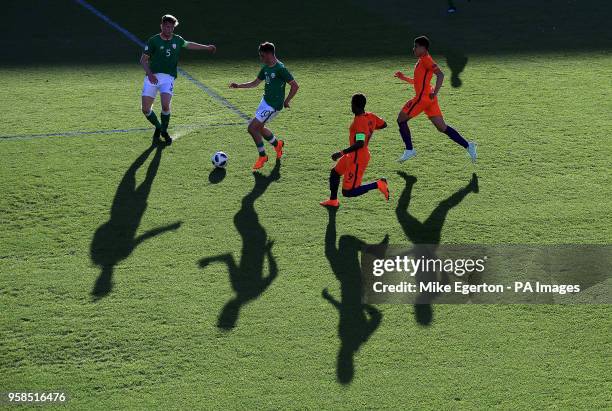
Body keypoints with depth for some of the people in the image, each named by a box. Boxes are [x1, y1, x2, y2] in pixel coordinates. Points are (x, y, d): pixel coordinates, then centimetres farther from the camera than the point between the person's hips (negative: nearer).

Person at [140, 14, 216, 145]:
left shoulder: (177, 40, 8)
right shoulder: (153, 41, -3)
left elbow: (188, 45, 30)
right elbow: (143, 59, 0)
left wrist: (207, 47, 38)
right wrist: (149, 73, -16)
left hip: (168, 77, 1)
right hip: (153, 77, -1)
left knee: (165, 106, -21)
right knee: (146, 109, -6)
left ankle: (164, 131, 6)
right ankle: (158, 127, 24)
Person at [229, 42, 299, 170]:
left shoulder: (280, 68, -21)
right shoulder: (266, 68, 5)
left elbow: (295, 85, -18)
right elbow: (255, 83, 16)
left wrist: (286, 101, -14)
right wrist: (238, 85, 6)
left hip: (273, 105, -9)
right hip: (265, 101, 9)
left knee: (252, 128, -10)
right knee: (258, 127, 21)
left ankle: (262, 156, 6)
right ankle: (277, 144, 43)